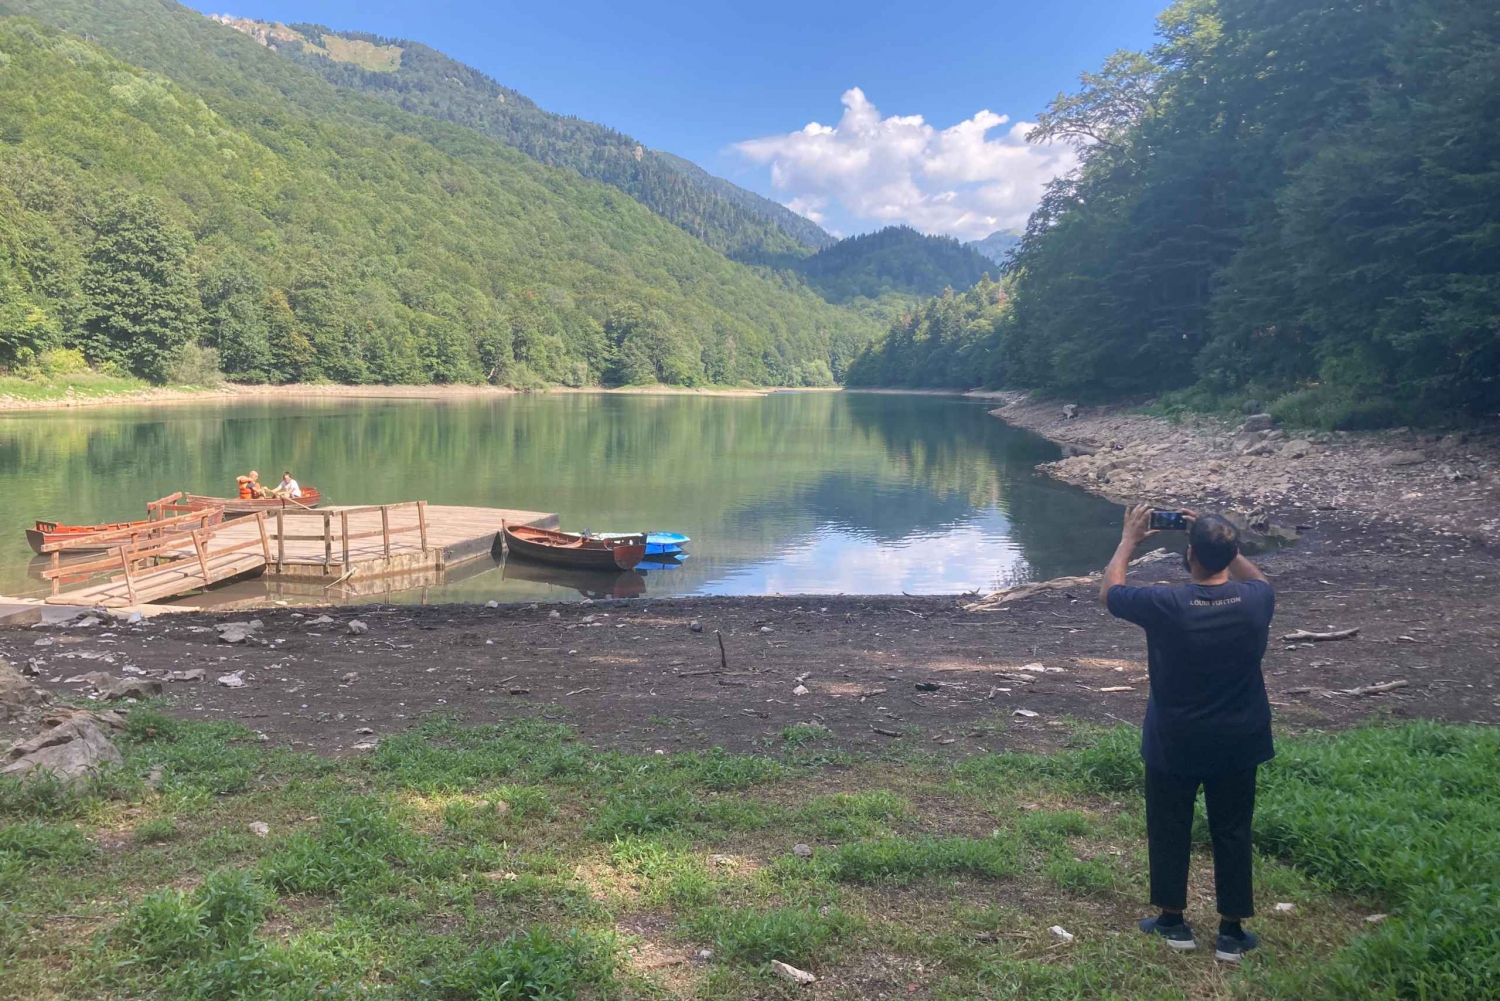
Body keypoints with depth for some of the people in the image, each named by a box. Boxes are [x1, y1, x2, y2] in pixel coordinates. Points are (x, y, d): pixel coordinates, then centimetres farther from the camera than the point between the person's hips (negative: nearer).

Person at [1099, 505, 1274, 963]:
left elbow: (1108, 591, -3)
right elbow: (1257, 578, 14)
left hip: (1174, 744, -2)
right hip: (1237, 743, 3)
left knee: (1169, 830, 15)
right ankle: (1232, 933, 24)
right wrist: (1221, 543, 10)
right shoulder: (1254, 601, -14)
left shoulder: (1164, 605, -23)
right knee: (1232, 833, 15)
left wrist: (1129, 540, 6)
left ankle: (1173, 921, 28)